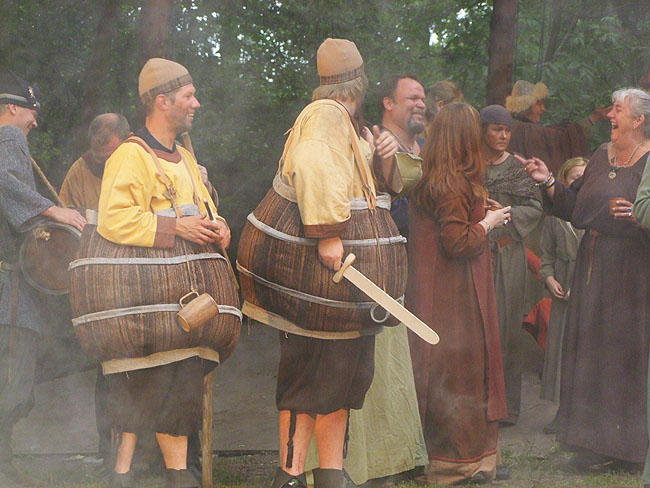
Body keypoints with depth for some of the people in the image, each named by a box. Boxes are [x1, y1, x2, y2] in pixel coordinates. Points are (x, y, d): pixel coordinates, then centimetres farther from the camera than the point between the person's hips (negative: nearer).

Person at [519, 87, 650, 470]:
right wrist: (549, 183, 4)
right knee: (592, 350, 9)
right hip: (594, 267, 7)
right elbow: (575, 208, 14)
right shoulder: (601, 157, 13)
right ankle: (596, 442, 17)